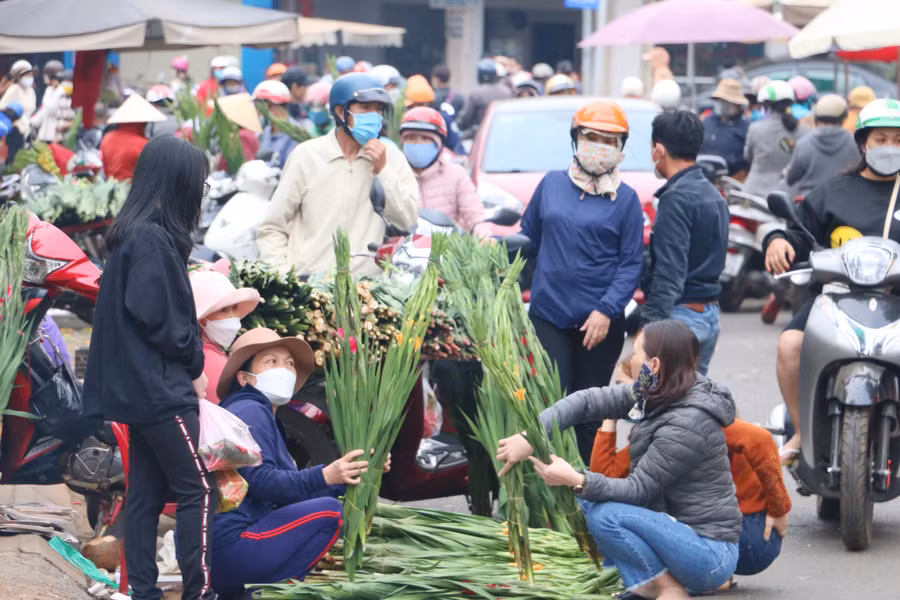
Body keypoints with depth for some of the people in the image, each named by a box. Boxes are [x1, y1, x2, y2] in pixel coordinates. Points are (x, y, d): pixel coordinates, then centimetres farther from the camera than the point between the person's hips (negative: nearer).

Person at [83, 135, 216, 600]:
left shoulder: (134, 233, 12)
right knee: (196, 489, -4)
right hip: (158, 387, -9)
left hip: (139, 386, 9)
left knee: (146, 493, 10)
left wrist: (188, 362, 2)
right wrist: (195, 365, -6)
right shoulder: (153, 239, -17)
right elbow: (156, 317, -22)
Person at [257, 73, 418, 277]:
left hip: (368, 283, 1)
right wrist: (283, 278, -6)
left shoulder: (391, 158, 11)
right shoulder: (306, 156, 6)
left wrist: (383, 171, -3)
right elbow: (272, 229, 7)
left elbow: (410, 221, 2)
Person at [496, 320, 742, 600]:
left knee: (606, 515, -24)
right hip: (678, 528, 9)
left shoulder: (688, 424, -26)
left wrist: (576, 480, -28)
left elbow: (639, 490, -22)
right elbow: (589, 401, -1)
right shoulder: (655, 393, 1)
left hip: (710, 552, -9)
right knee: (588, 501, 5)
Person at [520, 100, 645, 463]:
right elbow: (529, 238, 15)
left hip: (600, 323, -1)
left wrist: (606, 310, -14)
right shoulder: (552, 184, 8)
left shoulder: (625, 199, 2)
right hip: (548, 315, 1)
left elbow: (631, 263, -2)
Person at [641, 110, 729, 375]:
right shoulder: (714, 196, 15)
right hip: (710, 314, 10)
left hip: (681, 314, -10)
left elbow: (669, 271, -21)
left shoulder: (677, 199, -14)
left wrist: (650, 323, -21)